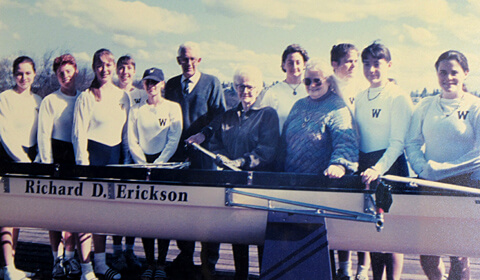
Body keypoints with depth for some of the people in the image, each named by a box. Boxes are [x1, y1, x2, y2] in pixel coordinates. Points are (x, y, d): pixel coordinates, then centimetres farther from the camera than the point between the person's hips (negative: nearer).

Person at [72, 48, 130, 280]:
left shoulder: (122, 96, 12)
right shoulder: (86, 97, -2)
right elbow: (79, 134, -5)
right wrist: (83, 164, -10)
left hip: (116, 153, 4)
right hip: (94, 153, -4)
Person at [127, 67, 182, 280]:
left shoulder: (173, 108, 4)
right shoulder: (136, 110, 11)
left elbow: (173, 140, -2)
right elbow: (132, 141, 6)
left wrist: (157, 165, -11)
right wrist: (145, 166, -6)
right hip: (142, 165, 2)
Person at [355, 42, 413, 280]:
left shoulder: (399, 98, -7)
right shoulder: (361, 98, 13)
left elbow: (397, 142, -14)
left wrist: (378, 169, -26)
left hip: (390, 165, -6)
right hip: (365, 165, 6)